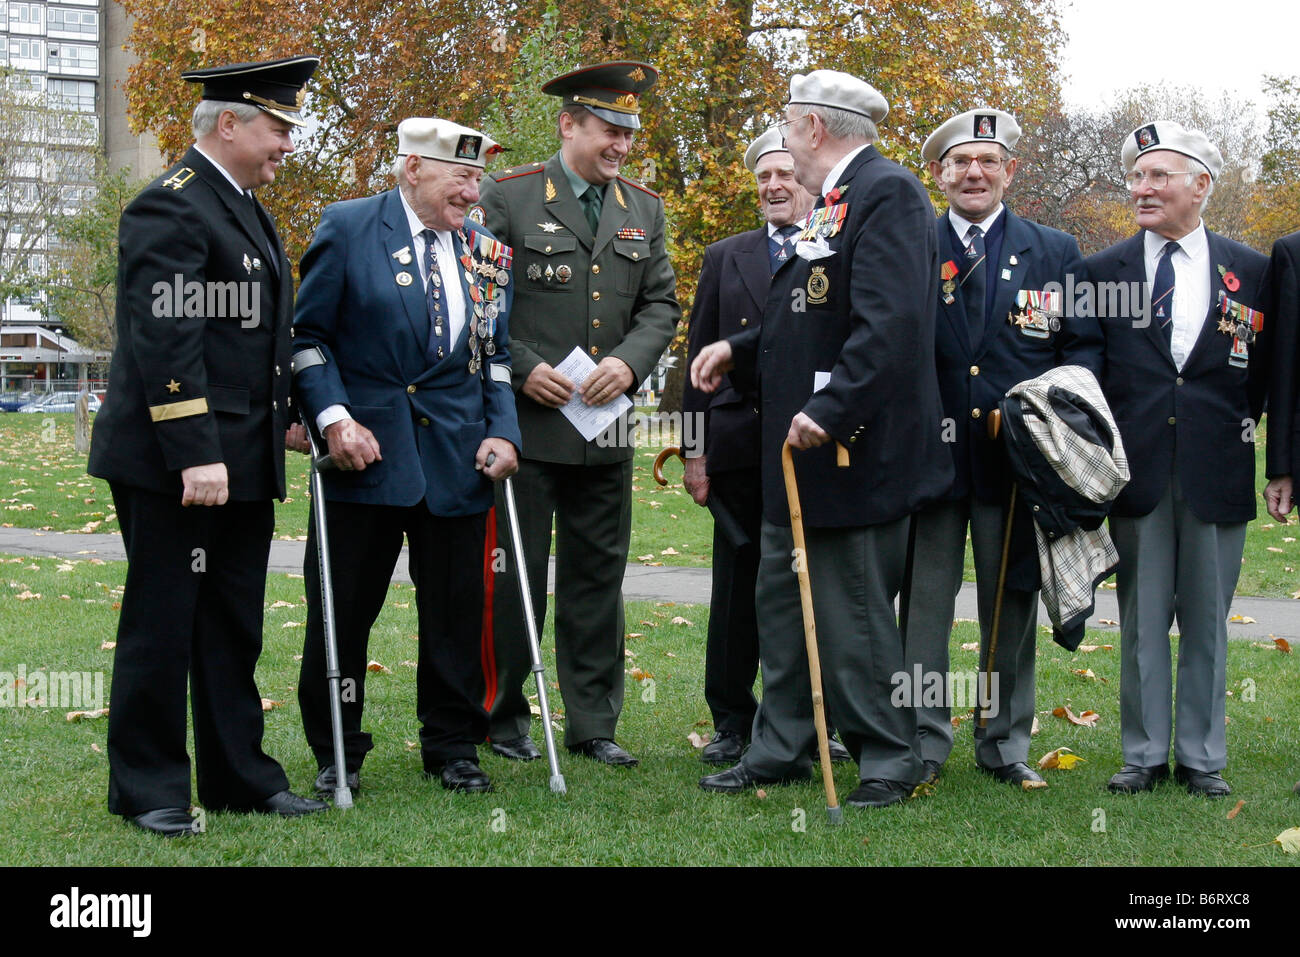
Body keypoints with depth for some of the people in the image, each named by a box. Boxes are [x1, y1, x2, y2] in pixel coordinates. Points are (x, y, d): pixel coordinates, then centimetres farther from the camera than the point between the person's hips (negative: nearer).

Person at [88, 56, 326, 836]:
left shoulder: (245, 208, 18)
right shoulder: (172, 208, -13)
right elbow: (165, 340, -21)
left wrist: (284, 418, 18)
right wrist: (195, 455, -25)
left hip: (244, 463, 9)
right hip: (174, 465, -9)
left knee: (236, 628, 13)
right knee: (162, 625, 0)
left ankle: (240, 776, 22)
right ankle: (148, 789, 10)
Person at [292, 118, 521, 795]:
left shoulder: (486, 252, 11)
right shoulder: (347, 228, -1)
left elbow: (498, 355, 15)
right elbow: (309, 335, -2)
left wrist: (504, 432, 0)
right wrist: (334, 419, -13)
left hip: (459, 460, 3)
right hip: (365, 452, -3)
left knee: (456, 611, 7)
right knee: (342, 611, 3)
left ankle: (453, 748, 22)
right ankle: (336, 754, 18)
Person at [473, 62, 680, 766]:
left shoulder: (644, 209, 13)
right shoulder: (508, 197, -2)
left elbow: (661, 304, 12)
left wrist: (629, 362, -6)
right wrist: (523, 367, -13)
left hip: (606, 425, 5)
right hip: (524, 420, -4)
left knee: (598, 576, 9)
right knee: (513, 576, 1)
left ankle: (593, 724, 17)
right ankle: (502, 717, 15)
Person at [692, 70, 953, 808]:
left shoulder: (888, 193, -15)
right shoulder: (835, 203, 16)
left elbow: (889, 323, -26)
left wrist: (830, 410, -29)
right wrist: (741, 352, 17)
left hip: (854, 451, -10)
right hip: (803, 446, 10)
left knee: (854, 614, 0)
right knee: (783, 601, 16)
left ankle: (890, 761, 14)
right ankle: (780, 750, 27)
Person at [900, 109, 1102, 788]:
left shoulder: (1055, 253, 8)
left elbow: (1086, 345, 8)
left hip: (1017, 456, 1)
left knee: (1012, 602, 9)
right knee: (924, 598, 3)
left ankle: (1005, 741, 20)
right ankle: (922, 741, 12)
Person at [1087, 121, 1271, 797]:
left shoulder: (1250, 272, 6)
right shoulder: (1102, 271, 5)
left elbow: (1260, 372, 11)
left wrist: (1233, 433, 2)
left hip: (1215, 472, 0)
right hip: (1138, 474, 0)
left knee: (1207, 622, 7)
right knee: (1141, 621, 5)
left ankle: (1202, 758, 16)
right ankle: (1145, 755, 14)